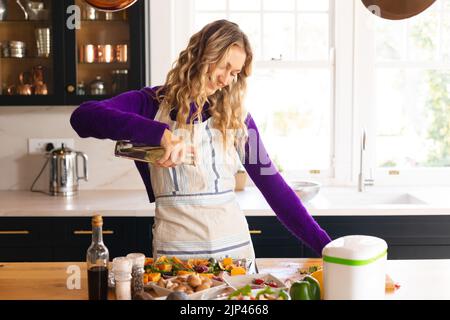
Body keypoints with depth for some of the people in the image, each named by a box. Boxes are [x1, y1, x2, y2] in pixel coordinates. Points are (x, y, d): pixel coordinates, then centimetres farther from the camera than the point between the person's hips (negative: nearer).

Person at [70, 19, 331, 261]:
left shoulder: (236, 116, 5)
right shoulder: (152, 104, -2)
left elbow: (271, 183, 4)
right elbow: (82, 117, -19)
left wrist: (322, 244, -3)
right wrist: (160, 134, -33)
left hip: (234, 244, 2)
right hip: (175, 248, -2)